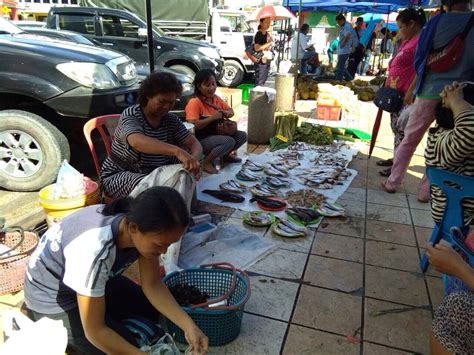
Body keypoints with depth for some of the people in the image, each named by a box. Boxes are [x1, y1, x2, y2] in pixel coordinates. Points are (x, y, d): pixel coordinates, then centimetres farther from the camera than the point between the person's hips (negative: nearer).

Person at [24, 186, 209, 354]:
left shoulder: (142, 226, -22)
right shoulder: (95, 251, -41)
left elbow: (153, 285, -12)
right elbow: (95, 331, -30)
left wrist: (188, 326, -22)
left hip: (97, 279, 6)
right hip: (52, 298, -6)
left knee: (151, 309, 3)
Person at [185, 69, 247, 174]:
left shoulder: (216, 99, 6)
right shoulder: (194, 102, -18)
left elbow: (231, 111, 15)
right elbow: (193, 126, -27)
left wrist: (225, 113, -10)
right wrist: (213, 117, -26)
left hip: (217, 134, 8)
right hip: (201, 140, -8)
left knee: (242, 136, -1)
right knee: (229, 141, -29)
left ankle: (226, 155, 20)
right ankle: (207, 162, -12)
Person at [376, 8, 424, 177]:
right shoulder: (409, 41, 16)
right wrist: (388, 88, 19)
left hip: (406, 96, -10)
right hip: (395, 94, 10)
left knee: (402, 131, -3)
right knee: (396, 128, 16)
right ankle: (396, 158, 27)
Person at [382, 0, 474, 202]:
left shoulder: (436, 22, 0)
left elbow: (422, 61, 3)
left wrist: (412, 88, 15)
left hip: (430, 91, 1)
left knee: (409, 140, 14)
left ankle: (392, 182, 20)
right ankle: (425, 191, 18)